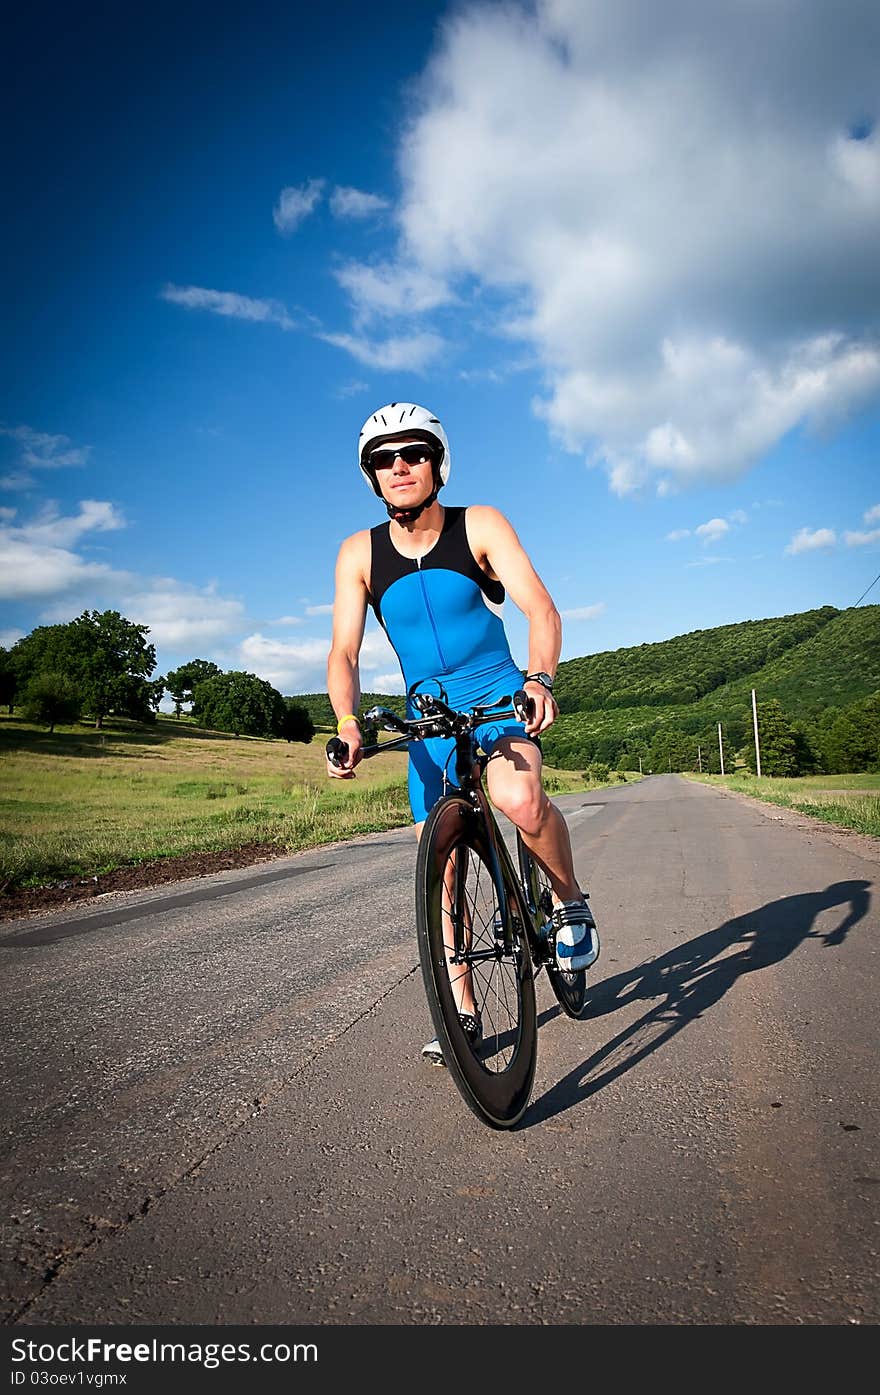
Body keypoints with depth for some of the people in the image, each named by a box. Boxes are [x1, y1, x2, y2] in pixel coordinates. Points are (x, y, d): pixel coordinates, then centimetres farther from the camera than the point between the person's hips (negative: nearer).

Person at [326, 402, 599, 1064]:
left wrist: (540, 677, -36)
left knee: (519, 799, -34)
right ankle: (464, 1010, 19)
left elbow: (541, 607, -17)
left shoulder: (479, 525, -8)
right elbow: (345, 651, -7)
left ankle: (571, 902, -2)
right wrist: (348, 722, -26)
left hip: (501, 696, -3)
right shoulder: (359, 553, -2)